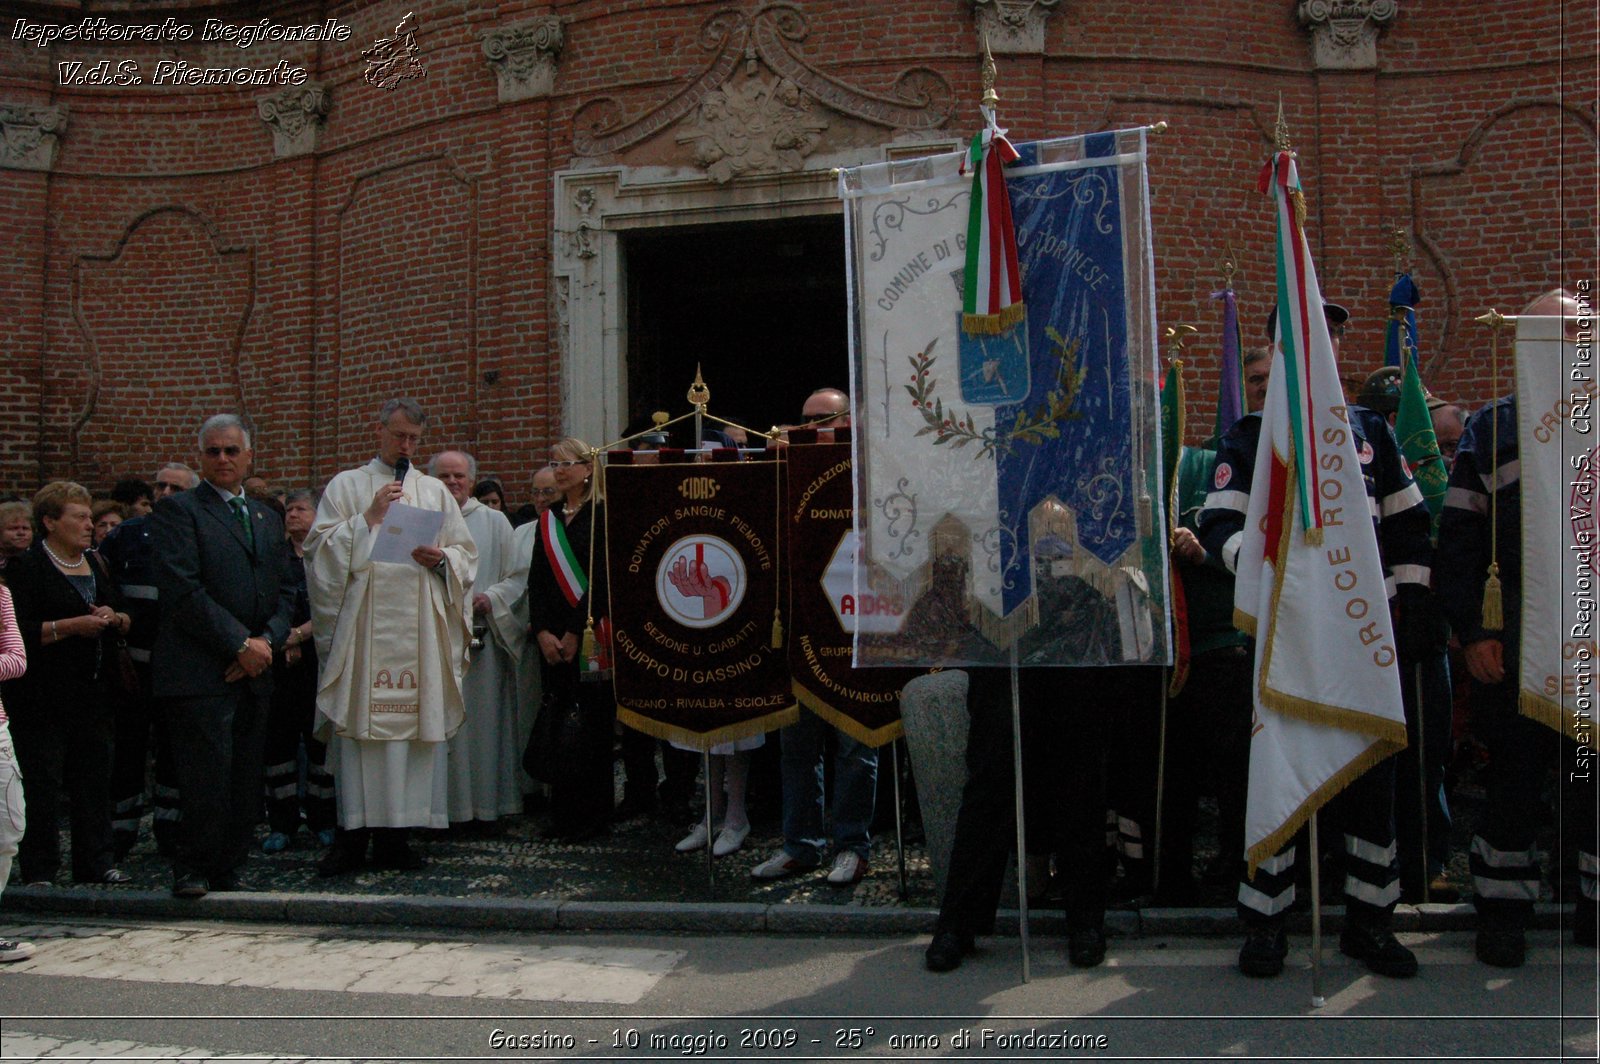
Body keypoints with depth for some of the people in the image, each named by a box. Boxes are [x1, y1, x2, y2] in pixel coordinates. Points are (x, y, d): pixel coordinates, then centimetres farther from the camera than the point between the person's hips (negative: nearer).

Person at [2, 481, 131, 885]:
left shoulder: (98, 564, 15)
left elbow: (129, 618, 18)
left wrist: (115, 618, -3)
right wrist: (70, 626, -19)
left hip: (94, 694, 6)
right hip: (44, 697, -6)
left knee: (95, 778, 7)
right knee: (42, 784, -2)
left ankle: (97, 862, 14)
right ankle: (39, 870, 6)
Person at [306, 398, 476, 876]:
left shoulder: (434, 491, 18)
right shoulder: (346, 486, 11)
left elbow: (466, 554, 17)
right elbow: (321, 549, 2)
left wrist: (440, 559, -4)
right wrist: (369, 518, -7)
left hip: (418, 628, 2)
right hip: (361, 627, -2)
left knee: (414, 722, -1)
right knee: (358, 723, -7)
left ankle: (393, 832, 6)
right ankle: (353, 833, -2)